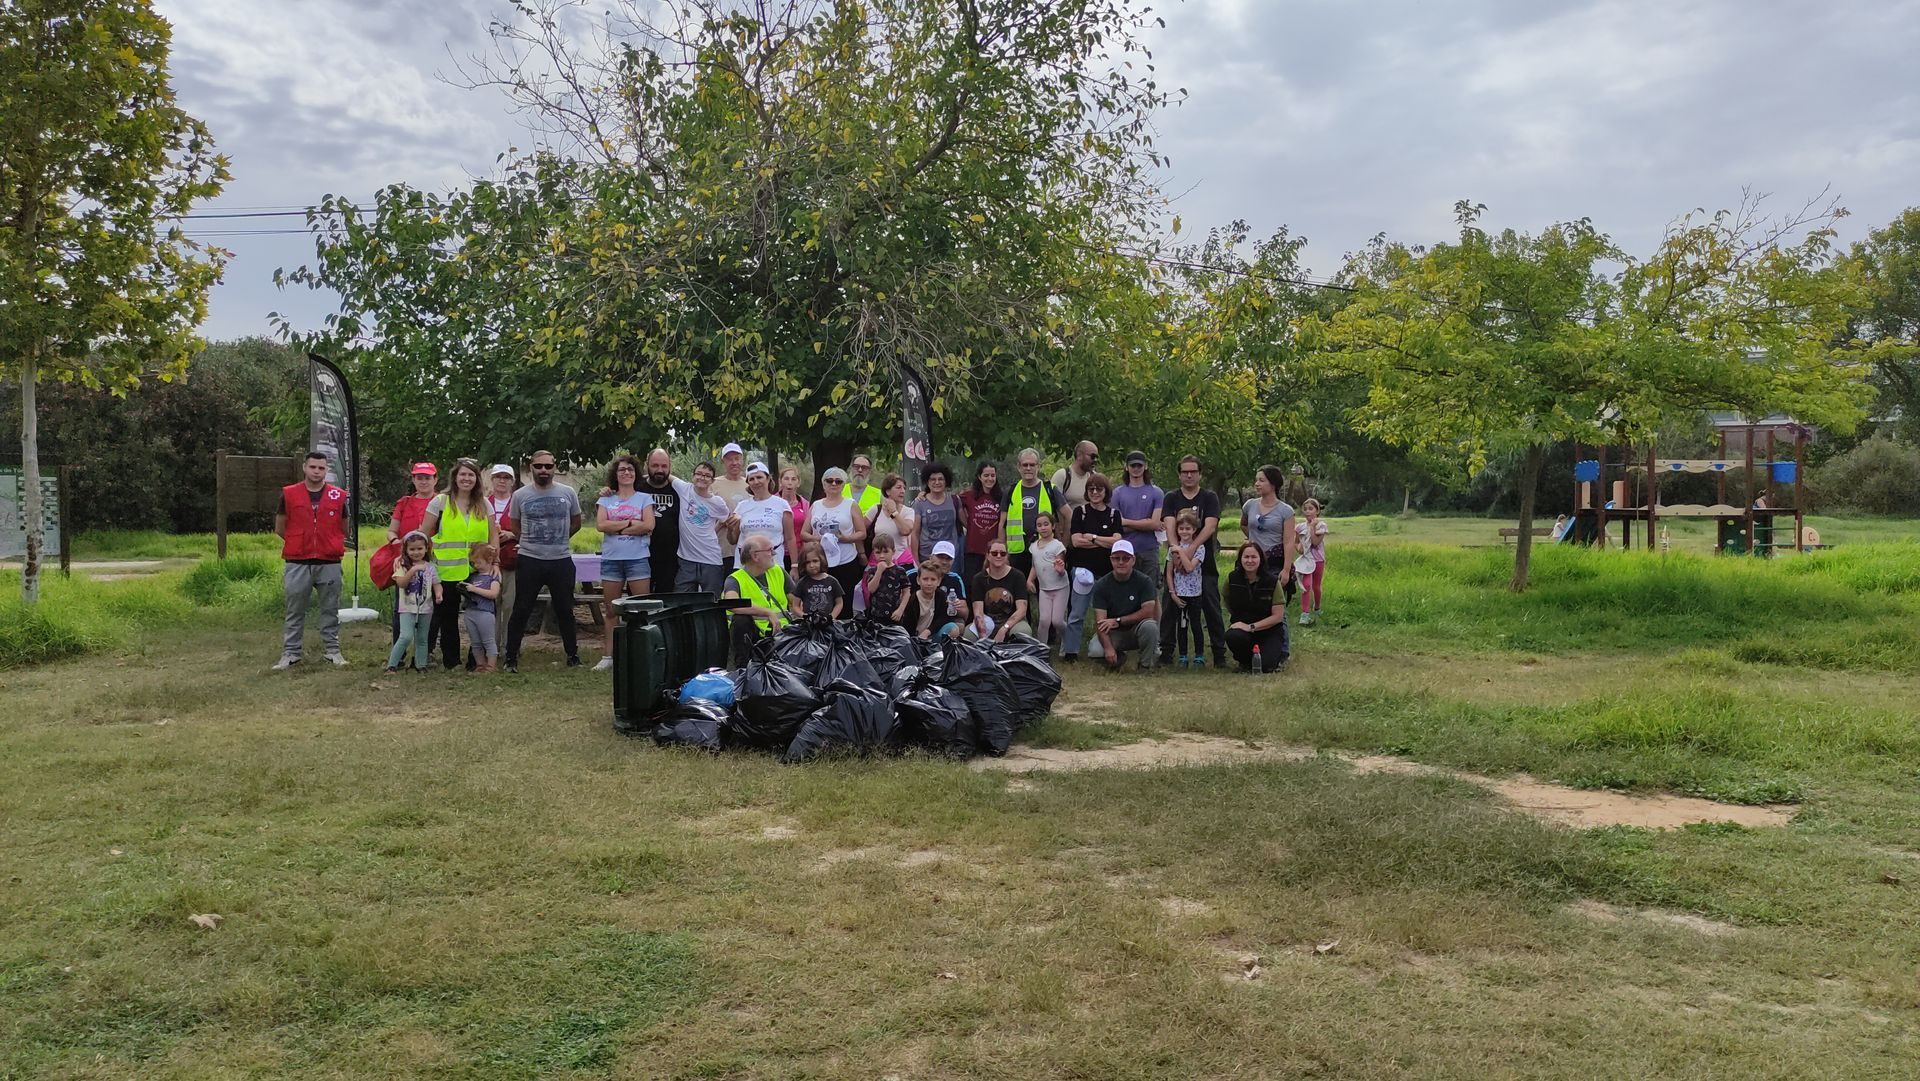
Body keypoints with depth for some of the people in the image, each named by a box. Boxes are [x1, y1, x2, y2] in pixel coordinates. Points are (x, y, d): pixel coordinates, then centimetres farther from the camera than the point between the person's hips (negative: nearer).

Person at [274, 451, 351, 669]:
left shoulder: (338, 495, 3)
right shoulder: (289, 494, 2)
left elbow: (344, 529, 14)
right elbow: (280, 527, 11)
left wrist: (333, 545, 9)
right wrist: (299, 543, 11)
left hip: (329, 564, 0)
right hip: (297, 564, 0)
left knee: (330, 610, 7)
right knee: (294, 612, 6)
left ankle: (333, 651, 15)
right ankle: (290, 653, 12)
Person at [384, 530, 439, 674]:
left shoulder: (430, 567, 6)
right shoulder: (402, 565, -3)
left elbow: (436, 583, 6)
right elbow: (401, 583, -16)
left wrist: (438, 593, -15)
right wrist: (413, 570, -25)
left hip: (426, 608, 4)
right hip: (407, 608, -4)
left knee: (422, 639, 12)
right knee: (406, 636, -17)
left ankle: (421, 665, 23)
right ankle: (392, 664, -6)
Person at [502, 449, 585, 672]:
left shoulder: (568, 493, 2)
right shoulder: (520, 495, 1)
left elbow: (575, 523, 14)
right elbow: (514, 527, 13)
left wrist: (558, 541, 10)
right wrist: (534, 540, 7)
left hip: (562, 561, 1)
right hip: (530, 561, -1)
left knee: (565, 611, 11)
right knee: (521, 610, 2)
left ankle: (572, 654, 22)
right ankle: (511, 656, 11)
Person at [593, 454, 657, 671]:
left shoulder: (644, 498, 7)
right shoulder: (606, 500, 11)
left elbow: (648, 525, -7)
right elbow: (601, 525, -4)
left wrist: (616, 528, -7)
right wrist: (630, 523, -8)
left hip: (638, 559, -2)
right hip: (611, 559, 2)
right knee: (610, 610, 6)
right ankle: (609, 656, 13)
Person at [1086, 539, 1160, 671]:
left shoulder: (1143, 581, -9)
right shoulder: (1101, 585, -8)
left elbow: (1148, 611, -18)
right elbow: (1100, 621, -16)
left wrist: (1118, 621, -20)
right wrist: (1108, 648, -31)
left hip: (1136, 630, 0)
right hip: (1112, 633, 0)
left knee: (1150, 626, -34)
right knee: (1095, 651, -28)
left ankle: (1145, 665, -8)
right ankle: (1118, 656, 8)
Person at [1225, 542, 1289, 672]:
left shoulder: (1272, 581, -12)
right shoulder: (1232, 579, -7)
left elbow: (1278, 616, -12)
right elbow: (1227, 602, 14)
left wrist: (1251, 627, -19)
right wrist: (1234, 617, -2)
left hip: (1269, 630, -1)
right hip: (1242, 626, 1)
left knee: (1265, 665, -23)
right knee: (1232, 636, -34)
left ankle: (1279, 655, 17)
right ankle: (1245, 661, 1)